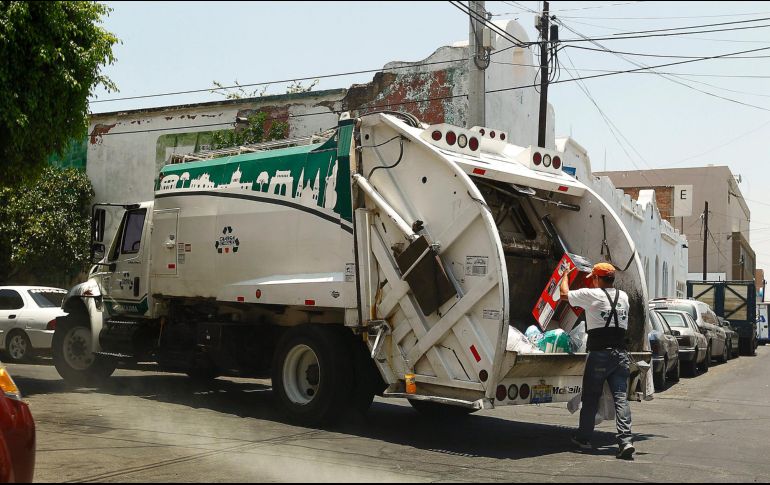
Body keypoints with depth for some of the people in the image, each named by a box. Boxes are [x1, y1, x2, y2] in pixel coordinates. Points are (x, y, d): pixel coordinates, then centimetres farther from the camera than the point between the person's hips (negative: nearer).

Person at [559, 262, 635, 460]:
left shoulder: (591, 295, -4)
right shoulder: (623, 296, 12)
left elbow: (564, 294, 9)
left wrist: (565, 275, 26)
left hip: (600, 353, -4)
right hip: (621, 353, 4)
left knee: (591, 398, 9)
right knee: (621, 397, -1)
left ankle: (584, 438, 21)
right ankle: (626, 440, -12)